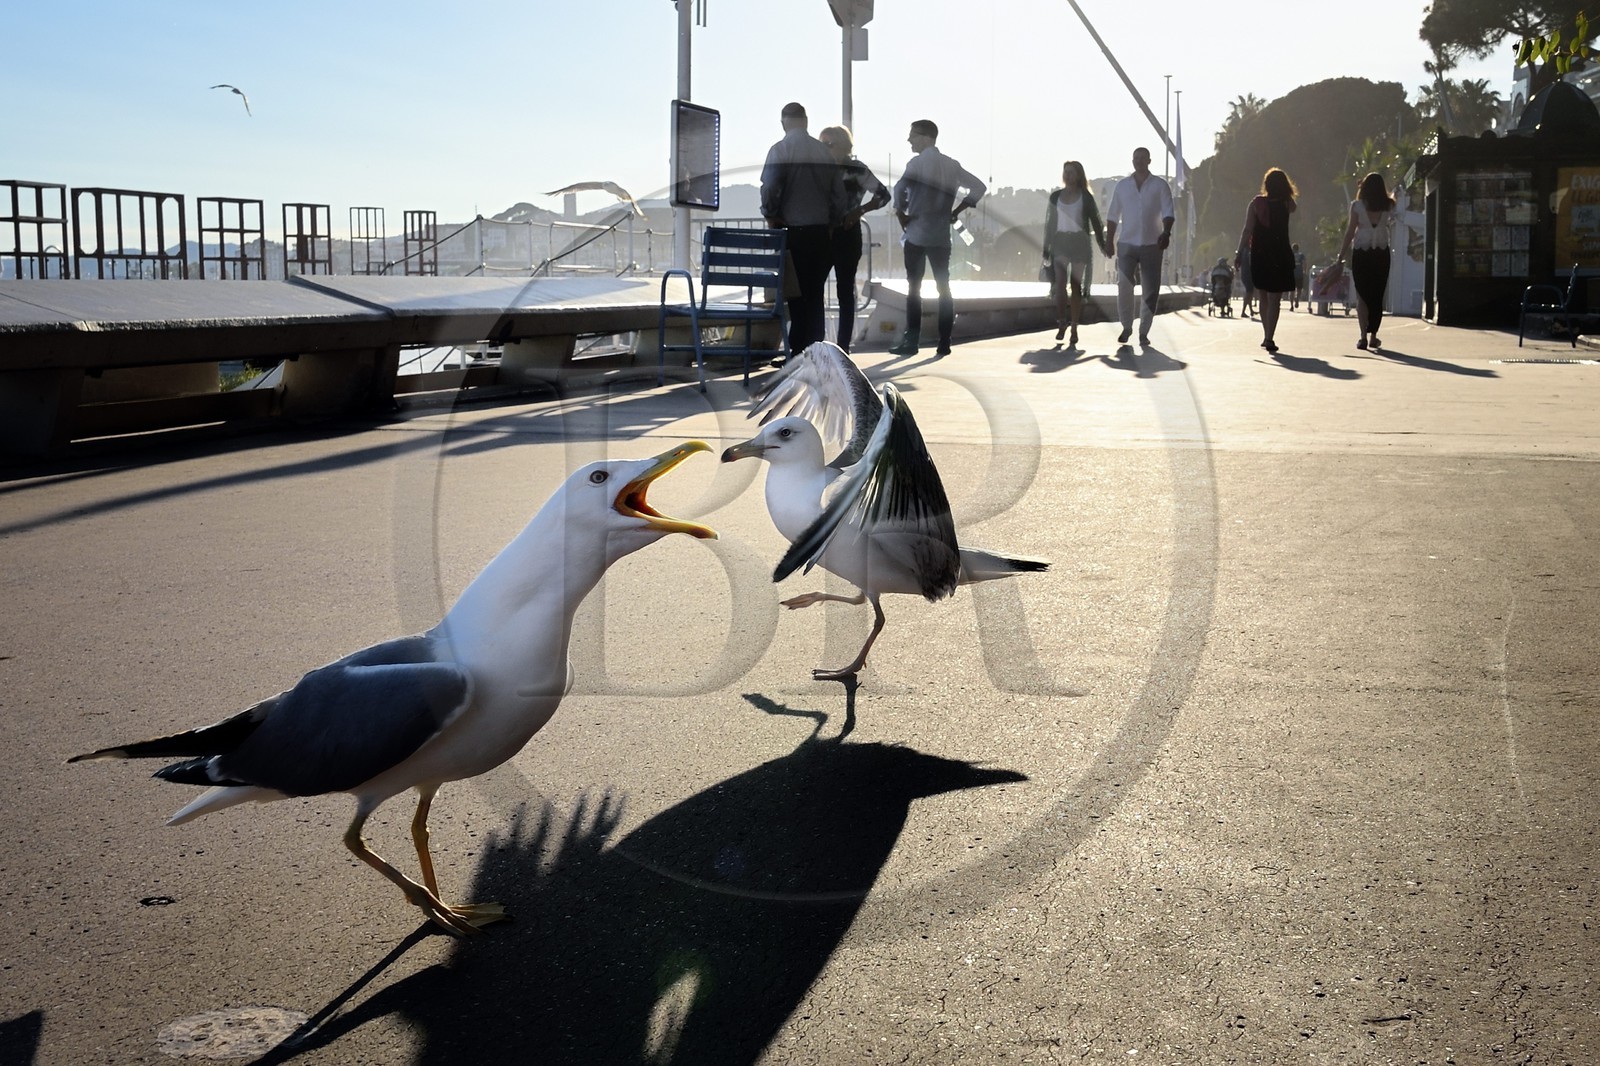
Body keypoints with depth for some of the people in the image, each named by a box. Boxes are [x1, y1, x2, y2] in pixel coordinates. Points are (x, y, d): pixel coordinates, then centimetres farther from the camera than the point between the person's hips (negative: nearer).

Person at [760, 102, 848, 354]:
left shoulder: (780, 151, -7)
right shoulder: (825, 152, 7)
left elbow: (770, 189, -15)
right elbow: (839, 194, 6)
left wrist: (770, 217, 1)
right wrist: (830, 223, 16)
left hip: (793, 232, -4)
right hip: (821, 233, 4)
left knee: (797, 297, -1)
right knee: (816, 296, 9)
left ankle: (798, 354, -2)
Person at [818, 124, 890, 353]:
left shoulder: (855, 169, -4)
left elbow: (882, 195, -7)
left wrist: (858, 211, -14)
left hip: (846, 234, -5)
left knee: (845, 290, 0)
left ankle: (843, 347, 3)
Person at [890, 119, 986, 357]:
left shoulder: (918, 163, -6)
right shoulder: (952, 165, 12)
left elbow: (900, 189, -21)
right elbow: (979, 187, 13)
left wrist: (901, 214, -6)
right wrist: (956, 211, 12)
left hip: (917, 234, -5)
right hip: (941, 236, 5)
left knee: (914, 288, 0)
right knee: (943, 288, 7)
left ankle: (911, 341, -3)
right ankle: (944, 343, 5)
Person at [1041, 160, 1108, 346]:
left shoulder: (1086, 197, 2)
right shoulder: (1055, 197, 8)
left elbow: (1095, 221, 4)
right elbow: (1049, 223, 11)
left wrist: (1102, 245, 0)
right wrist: (1046, 248, 7)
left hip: (1079, 243, -1)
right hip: (1060, 242, 1)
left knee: (1076, 286, 2)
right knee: (1060, 283, -15)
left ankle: (1074, 328, 7)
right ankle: (1061, 323, -7)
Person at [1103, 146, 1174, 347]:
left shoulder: (1160, 185, 3)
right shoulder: (1122, 185, 10)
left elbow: (1168, 213, -6)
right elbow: (1113, 216, 12)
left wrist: (1166, 233, -23)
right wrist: (1109, 241, 4)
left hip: (1152, 245, -1)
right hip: (1127, 244, 1)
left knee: (1150, 290, 0)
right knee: (1123, 285, -11)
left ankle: (1144, 332, 9)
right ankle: (1126, 326, 4)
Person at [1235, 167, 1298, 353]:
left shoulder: (1256, 204, -4)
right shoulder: (1286, 205, -3)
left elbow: (1247, 230, -7)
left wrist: (1240, 253, -2)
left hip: (1259, 256, 1)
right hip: (1280, 256, -1)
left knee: (1264, 298, 17)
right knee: (1274, 299, -2)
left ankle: (1266, 336, 25)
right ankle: (1269, 338, -13)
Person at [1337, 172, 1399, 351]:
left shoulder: (1357, 205, -4)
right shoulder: (1388, 206, 2)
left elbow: (1350, 232, -4)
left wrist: (1341, 256, -1)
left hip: (1361, 254, -2)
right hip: (1381, 254, 2)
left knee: (1362, 295, 0)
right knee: (1377, 296, 9)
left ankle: (1364, 336, -11)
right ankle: (1373, 336, 9)